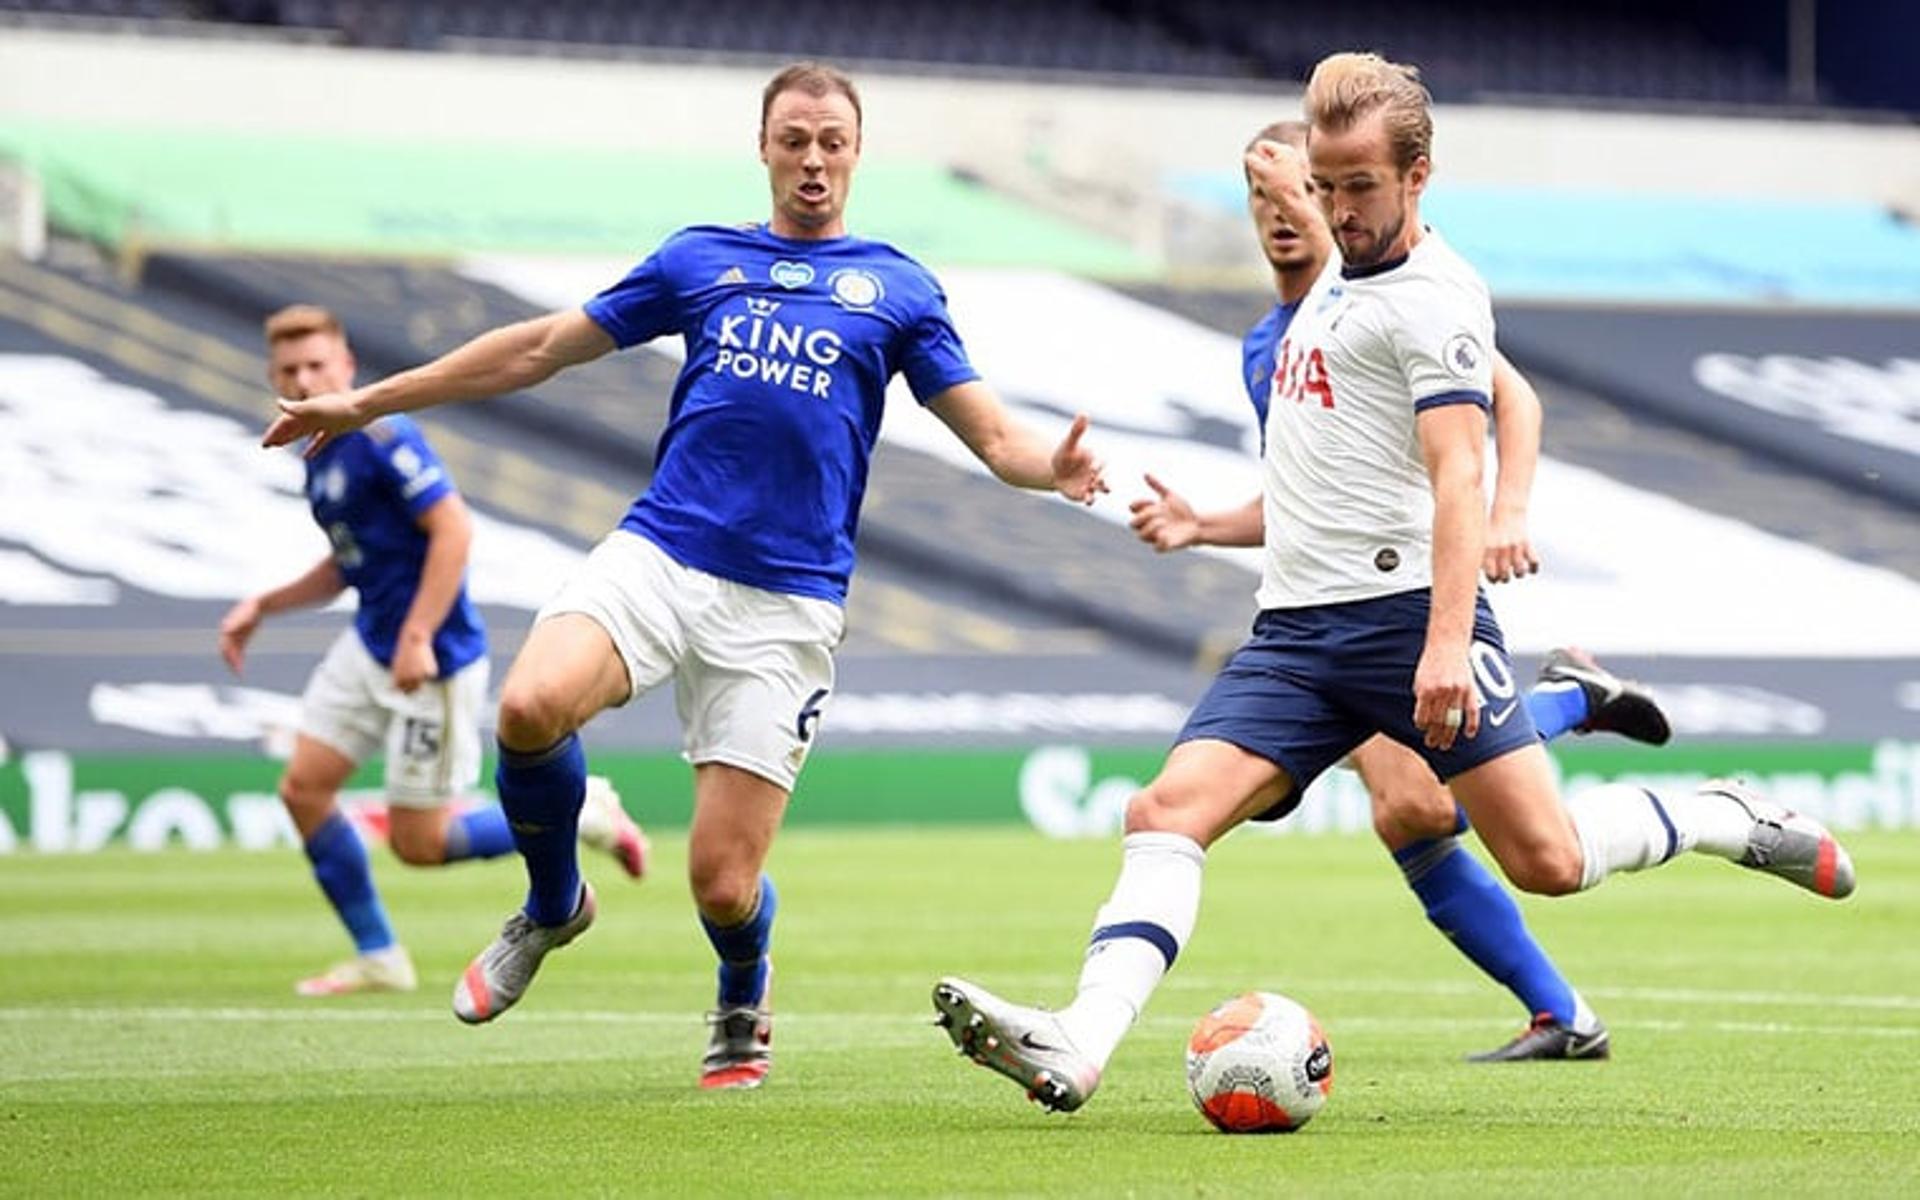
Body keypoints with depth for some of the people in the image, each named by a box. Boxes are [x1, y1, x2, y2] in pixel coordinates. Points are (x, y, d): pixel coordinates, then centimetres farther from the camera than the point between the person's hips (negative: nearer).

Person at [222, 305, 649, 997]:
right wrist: (261, 607, 14)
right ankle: (378, 959, 14)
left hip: (434, 661, -9)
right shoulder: (321, 456, 11)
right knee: (303, 788, 3)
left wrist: (418, 638, -27)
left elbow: (453, 530, -23)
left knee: (419, 843, -3)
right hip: (368, 647, 9)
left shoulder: (381, 439, -18)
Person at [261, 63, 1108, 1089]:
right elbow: (543, 348, 19)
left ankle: (743, 995, 31)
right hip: (658, 553, 1)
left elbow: (992, 434, 7)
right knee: (531, 707, -29)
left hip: (787, 602, -1)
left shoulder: (898, 289, 11)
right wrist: (369, 401, 19)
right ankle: (552, 907, 2)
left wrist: (1054, 467, -17)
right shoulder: (700, 260, 14)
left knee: (721, 881, -7)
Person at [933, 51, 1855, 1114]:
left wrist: (1448, 639, -29)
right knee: (1168, 812, -14)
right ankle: (1078, 1046, -28)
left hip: (1406, 613, -7)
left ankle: (1727, 821, 19)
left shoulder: (1434, 296, -7)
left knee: (1546, 860, -8)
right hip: (1294, 631, 7)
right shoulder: (1335, 277, 20)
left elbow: (1458, 474, -18)